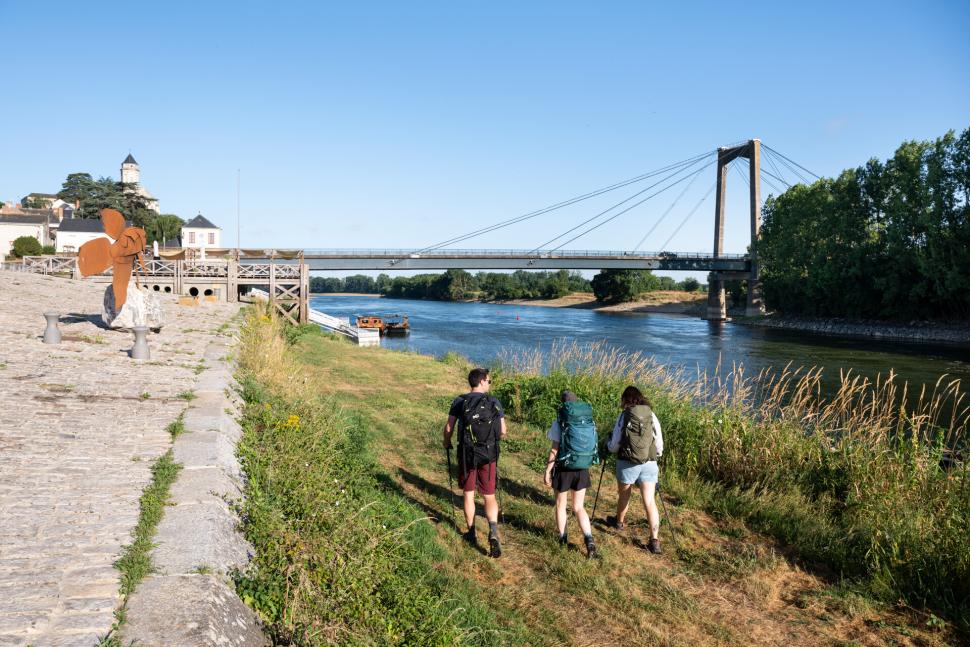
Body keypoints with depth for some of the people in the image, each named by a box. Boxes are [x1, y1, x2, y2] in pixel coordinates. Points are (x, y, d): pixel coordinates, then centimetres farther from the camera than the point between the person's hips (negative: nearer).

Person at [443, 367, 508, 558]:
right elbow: (503, 432, -3)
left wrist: (447, 443, 14)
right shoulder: (494, 402, -3)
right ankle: (493, 532, -13)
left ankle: (472, 534, 28)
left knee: (468, 494, 18)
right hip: (489, 456, 0)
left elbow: (449, 428, -6)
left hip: (466, 454, 0)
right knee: (489, 497, 9)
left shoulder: (459, 401, -4)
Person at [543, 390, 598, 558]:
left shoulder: (559, 422, -12)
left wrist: (547, 471, -8)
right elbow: (593, 446, 6)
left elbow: (554, 450, -14)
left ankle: (562, 538, 28)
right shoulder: (588, 421, 1)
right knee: (579, 507, 12)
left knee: (561, 505, 17)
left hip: (563, 468, -3)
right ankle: (589, 539, -6)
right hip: (582, 469, 3)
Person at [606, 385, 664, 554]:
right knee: (649, 501, 1)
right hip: (649, 464, 2)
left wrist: (608, 445, 19)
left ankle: (619, 521, 46)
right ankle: (655, 540, -8)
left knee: (623, 495, 22)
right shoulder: (652, 416, 3)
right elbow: (659, 445, 6)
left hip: (627, 463, -2)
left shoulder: (624, 416, -6)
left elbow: (614, 446, -3)